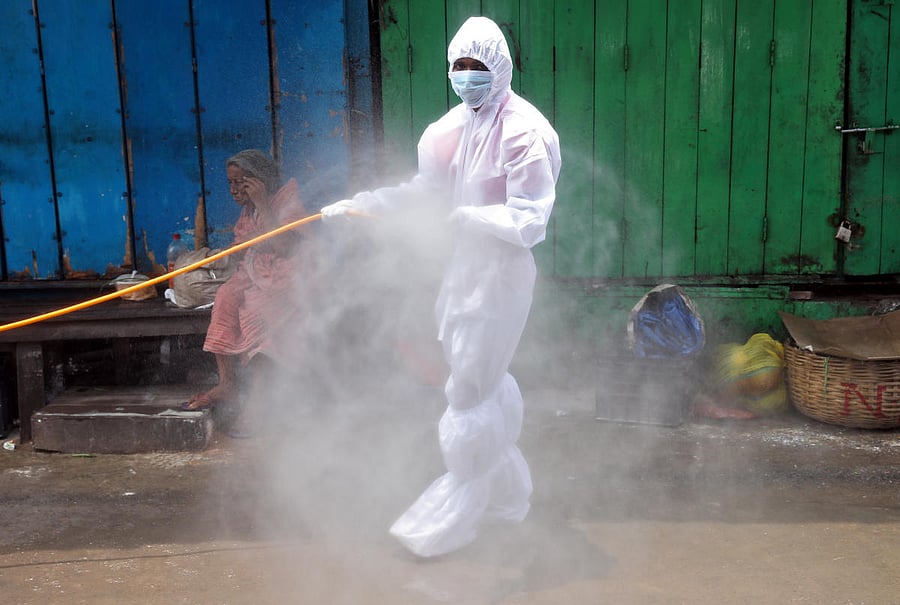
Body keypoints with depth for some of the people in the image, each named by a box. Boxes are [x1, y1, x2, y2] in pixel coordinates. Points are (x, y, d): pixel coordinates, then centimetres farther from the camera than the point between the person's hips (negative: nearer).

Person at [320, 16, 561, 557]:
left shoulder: (523, 131, -18)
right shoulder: (457, 124, 6)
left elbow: (529, 222, -21)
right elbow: (424, 187, 16)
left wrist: (464, 215, -29)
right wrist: (357, 205, 11)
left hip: (502, 272, -8)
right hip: (465, 265, 8)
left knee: (470, 392, -2)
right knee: (486, 383, 18)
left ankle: (449, 522, 14)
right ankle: (508, 495, 39)